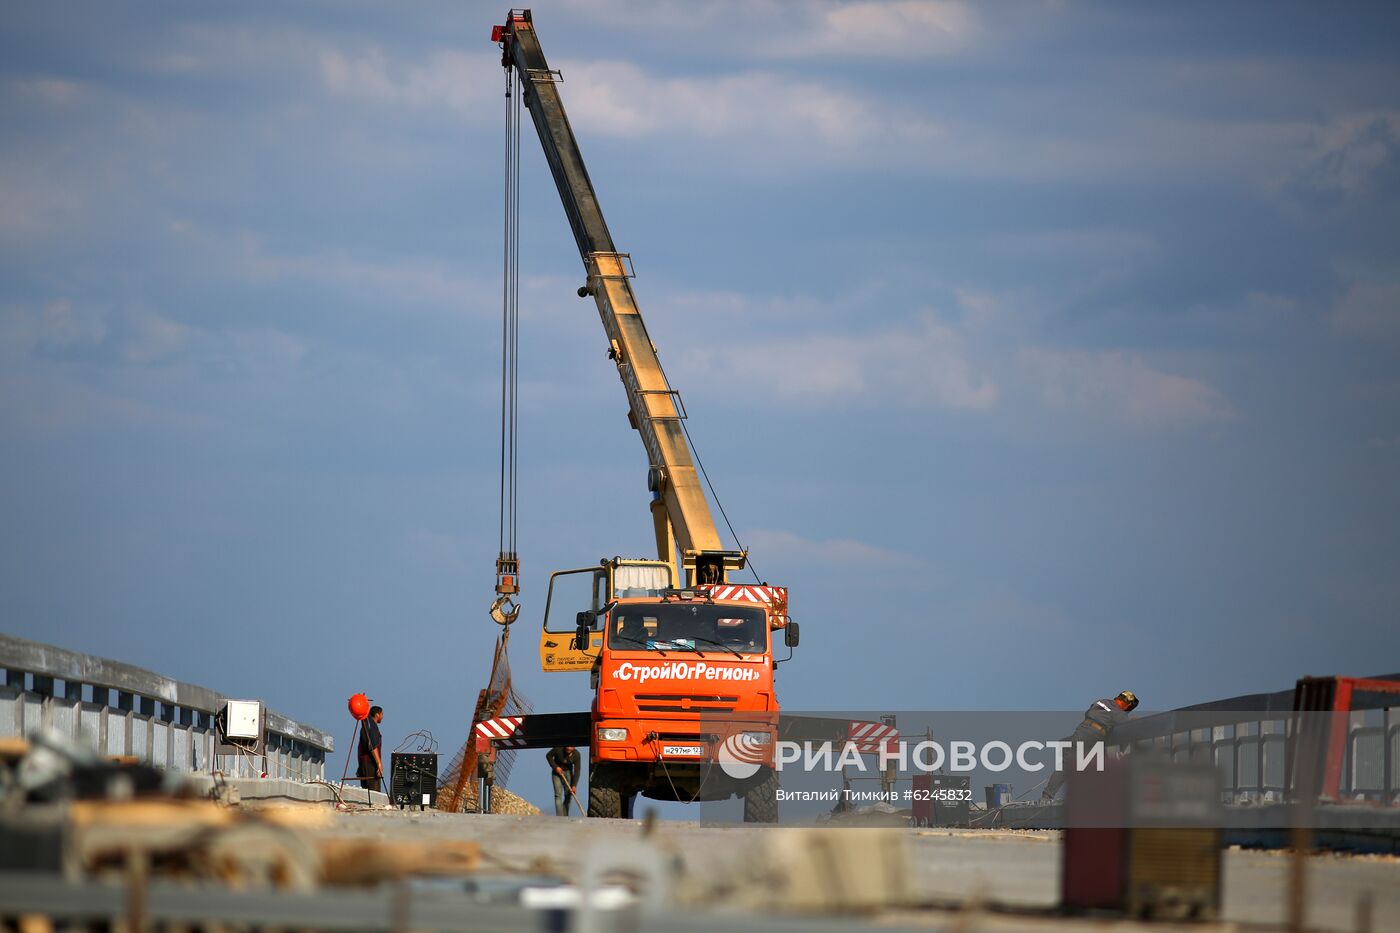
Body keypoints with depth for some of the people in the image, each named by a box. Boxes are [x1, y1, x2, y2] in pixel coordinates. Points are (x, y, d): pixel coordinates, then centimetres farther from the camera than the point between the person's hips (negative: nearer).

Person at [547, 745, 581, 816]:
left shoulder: (576, 755, -18)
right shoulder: (558, 749, -22)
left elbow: (576, 771, -17)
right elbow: (548, 756, -6)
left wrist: (574, 785, -24)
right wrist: (555, 767, -18)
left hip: (568, 772, 2)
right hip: (557, 773, -2)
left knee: (568, 795, -1)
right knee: (558, 795, -13)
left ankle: (565, 818, 11)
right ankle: (559, 818, -19)